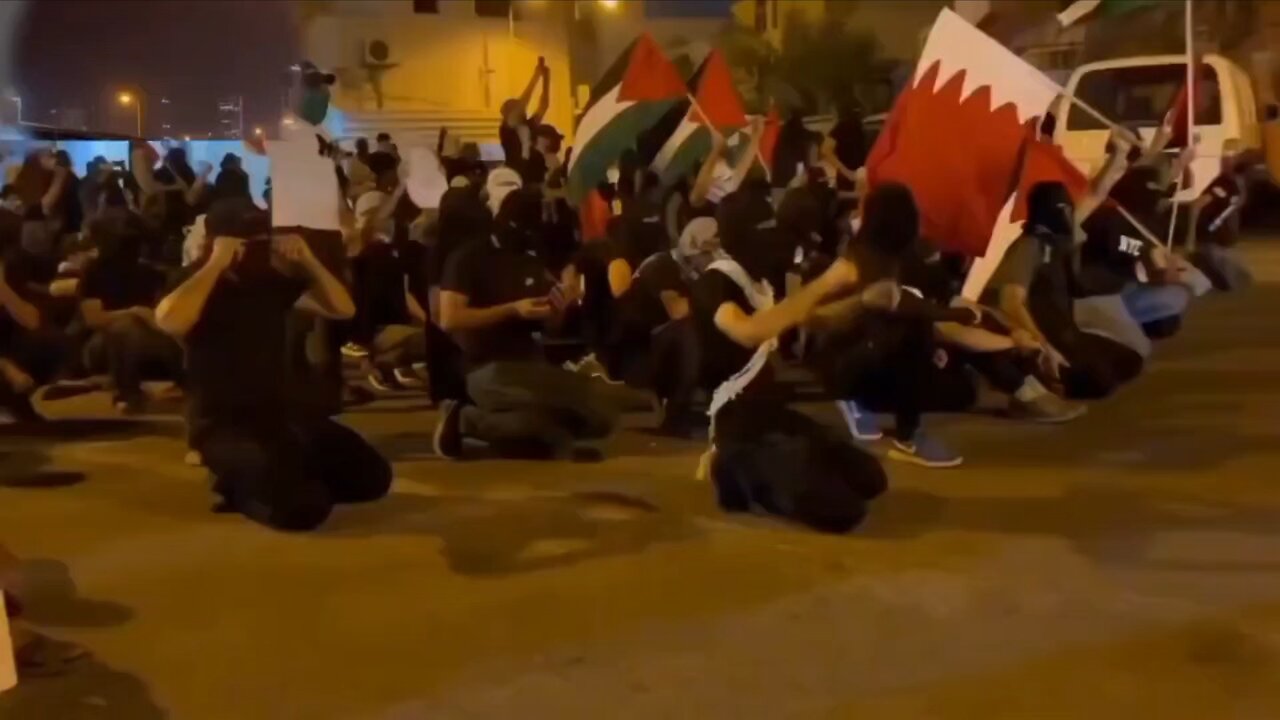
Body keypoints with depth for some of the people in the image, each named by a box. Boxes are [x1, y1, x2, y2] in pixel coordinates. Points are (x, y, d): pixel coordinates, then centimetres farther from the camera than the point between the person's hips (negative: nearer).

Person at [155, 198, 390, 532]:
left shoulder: (273, 278, 8)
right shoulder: (198, 283, -8)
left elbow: (343, 309, 8)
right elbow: (167, 321, -33)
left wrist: (308, 261, -6)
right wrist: (216, 264, -27)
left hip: (282, 410, 7)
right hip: (223, 422, -6)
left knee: (372, 476, -4)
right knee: (303, 505, -28)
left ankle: (281, 474, 11)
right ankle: (243, 488, 3)